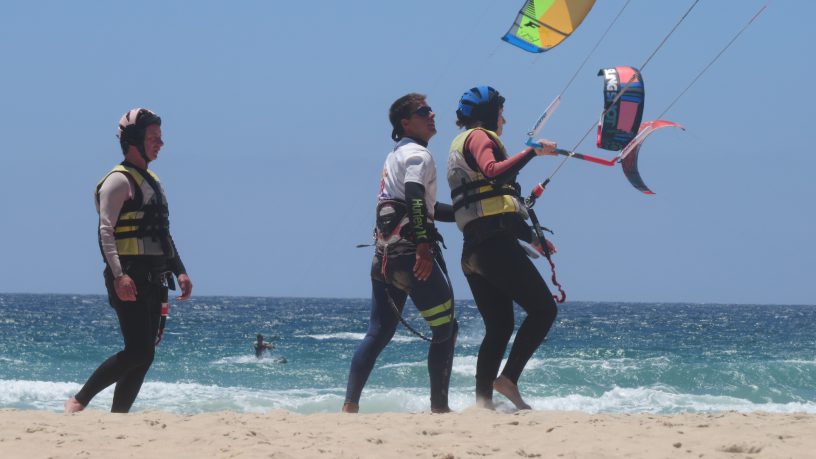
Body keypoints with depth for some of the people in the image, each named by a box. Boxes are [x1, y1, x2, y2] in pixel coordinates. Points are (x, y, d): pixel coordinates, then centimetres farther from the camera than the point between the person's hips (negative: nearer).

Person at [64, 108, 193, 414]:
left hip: (153, 280, 9)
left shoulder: (152, 181, 21)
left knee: (144, 354, 4)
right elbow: (106, 231, -16)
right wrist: (118, 275, -27)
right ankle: (78, 401, -9)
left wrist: (179, 271, 18)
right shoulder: (119, 181, -7)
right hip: (130, 280, -9)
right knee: (138, 352, -15)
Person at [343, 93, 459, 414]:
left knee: (379, 332, 10)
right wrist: (423, 247, -32)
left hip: (384, 255, 9)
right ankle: (439, 406, -3)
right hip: (410, 252, -9)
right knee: (445, 328, -1)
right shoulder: (418, 155, -6)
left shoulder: (396, 156, 24)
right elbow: (415, 199, -22)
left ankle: (350, 404, 4)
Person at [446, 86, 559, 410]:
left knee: (499, 328, 8)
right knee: (543, 309, -8)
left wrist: (531, 238, 35)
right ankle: (509, 379, -15)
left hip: (472, 249, 10)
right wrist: (532, 152, -21)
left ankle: (483, 402, 1)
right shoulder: (479, 137, -1)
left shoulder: (461, 145, 29)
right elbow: (493, 171, -25)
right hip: (495, 244, -10)